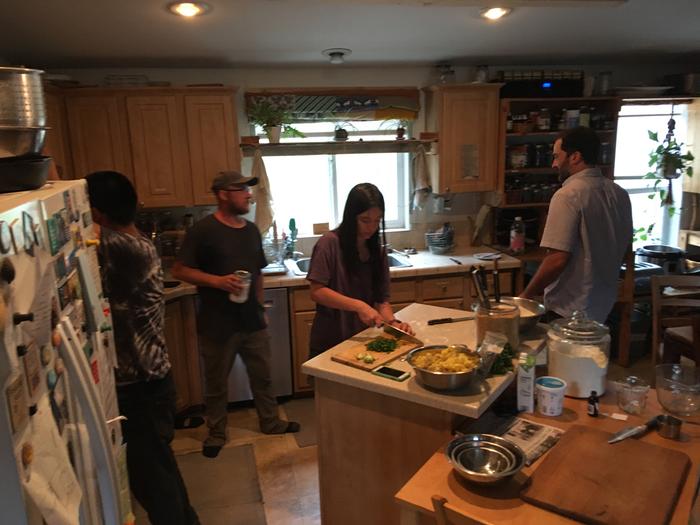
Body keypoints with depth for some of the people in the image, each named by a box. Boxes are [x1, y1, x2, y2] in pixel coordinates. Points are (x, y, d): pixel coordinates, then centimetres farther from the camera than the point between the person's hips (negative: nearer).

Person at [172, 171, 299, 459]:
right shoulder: (203, 230, -12)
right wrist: (218, 281, -23)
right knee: (216, 382, 11)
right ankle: (216, 433, 31)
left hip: (252, 321, 6)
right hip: (218, 324, -5)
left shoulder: (251, 230, 7)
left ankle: (270, 422, 37)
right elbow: (179, 270, -13)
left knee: (262, 375, 17)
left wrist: (259, 306, 14)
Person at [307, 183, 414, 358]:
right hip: (328, 344, -5)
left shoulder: (377, 250, 3)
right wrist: (359, 306, -25)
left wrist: (392, 322, -17)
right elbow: (317, 292, -17)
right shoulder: (330, 243, -13)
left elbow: (382, 299, 2)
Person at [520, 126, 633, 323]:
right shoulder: (619, 194, 4)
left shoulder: (568, 195, -19)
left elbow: (557, 259, -23)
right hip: (604, 306, 8)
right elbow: (623, 246, 14)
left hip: (568, 310, -8)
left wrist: (525, 297, -13)